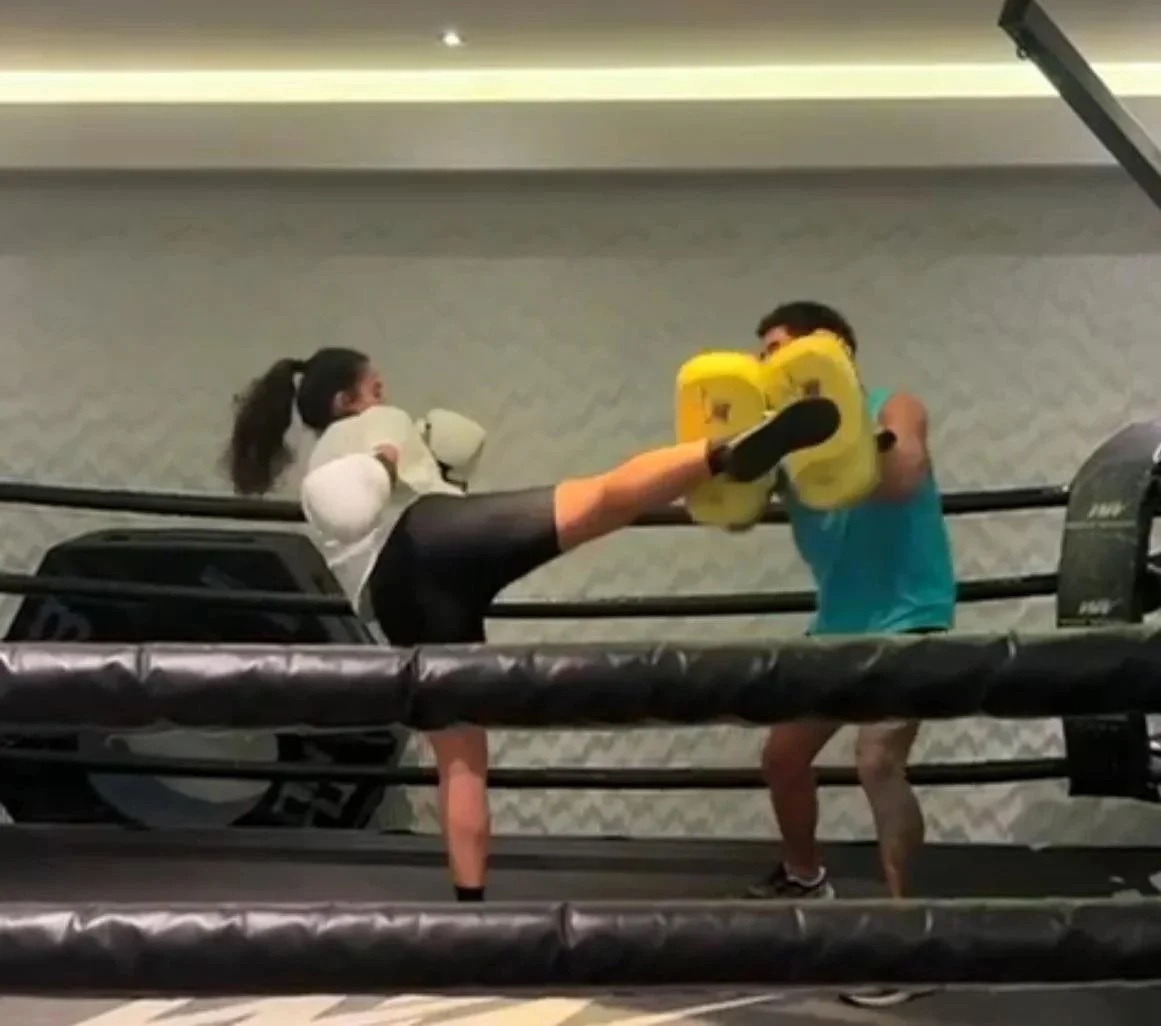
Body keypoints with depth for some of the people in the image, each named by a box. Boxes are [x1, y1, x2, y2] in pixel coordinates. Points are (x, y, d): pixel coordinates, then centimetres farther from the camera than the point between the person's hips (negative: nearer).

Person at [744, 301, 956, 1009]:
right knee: (783, 754, 13)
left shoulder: (894, 410, -9)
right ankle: (804, 878, 40)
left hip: (908, 618, -7)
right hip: (840, 624, 7)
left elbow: (902, 483, -28)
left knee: (878, 761, -23)